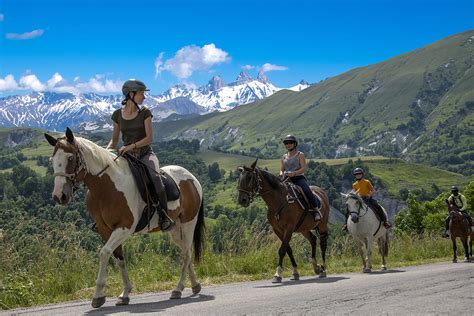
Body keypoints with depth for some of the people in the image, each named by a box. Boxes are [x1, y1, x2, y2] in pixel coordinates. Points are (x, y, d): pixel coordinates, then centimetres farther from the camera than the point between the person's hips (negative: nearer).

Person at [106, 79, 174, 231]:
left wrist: (132, 146, -25)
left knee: (154, 178, -33)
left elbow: (149, 138, -9)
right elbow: (114, 140, 11)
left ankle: (165, 217, -26)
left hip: (145, 154, -3)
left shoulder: (145, 113, -2)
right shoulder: (117, 115, 5)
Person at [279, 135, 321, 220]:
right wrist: (281, 173, -6)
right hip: (287, 180, 5)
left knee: (308, 192, -30)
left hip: (299, 178, -5)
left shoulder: (300, 155, 3)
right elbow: (281, 169, 20)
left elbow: (304, 168, -7)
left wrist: (294, 173, -24)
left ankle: (317, 210, -16)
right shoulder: (284, 157, 19)